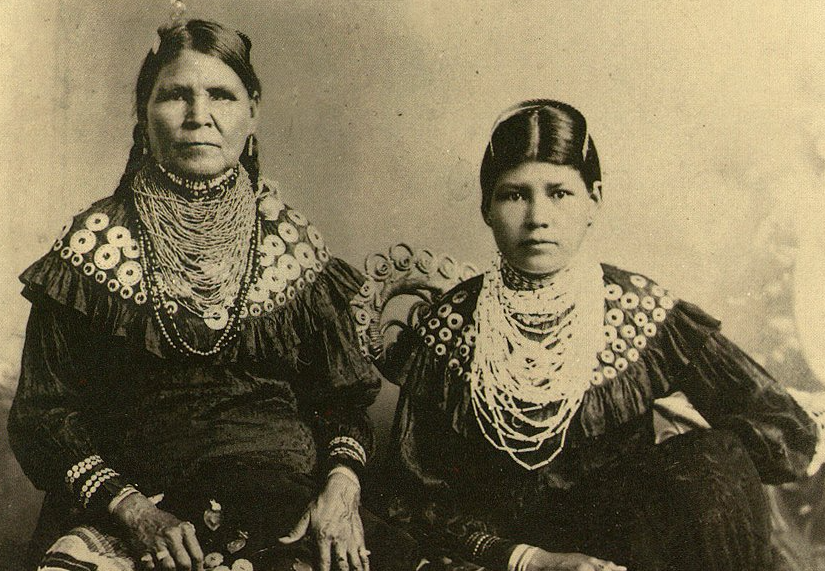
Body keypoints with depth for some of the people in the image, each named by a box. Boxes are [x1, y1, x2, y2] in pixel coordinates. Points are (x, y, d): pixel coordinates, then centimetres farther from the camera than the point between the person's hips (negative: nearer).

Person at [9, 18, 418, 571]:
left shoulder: (294, 246, 9)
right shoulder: (97, 245, 4)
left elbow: (346, 396, 11)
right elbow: (43, 416, 3)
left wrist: (341, 485, -8)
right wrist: (134, 511, -12)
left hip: (287, 501, 1)